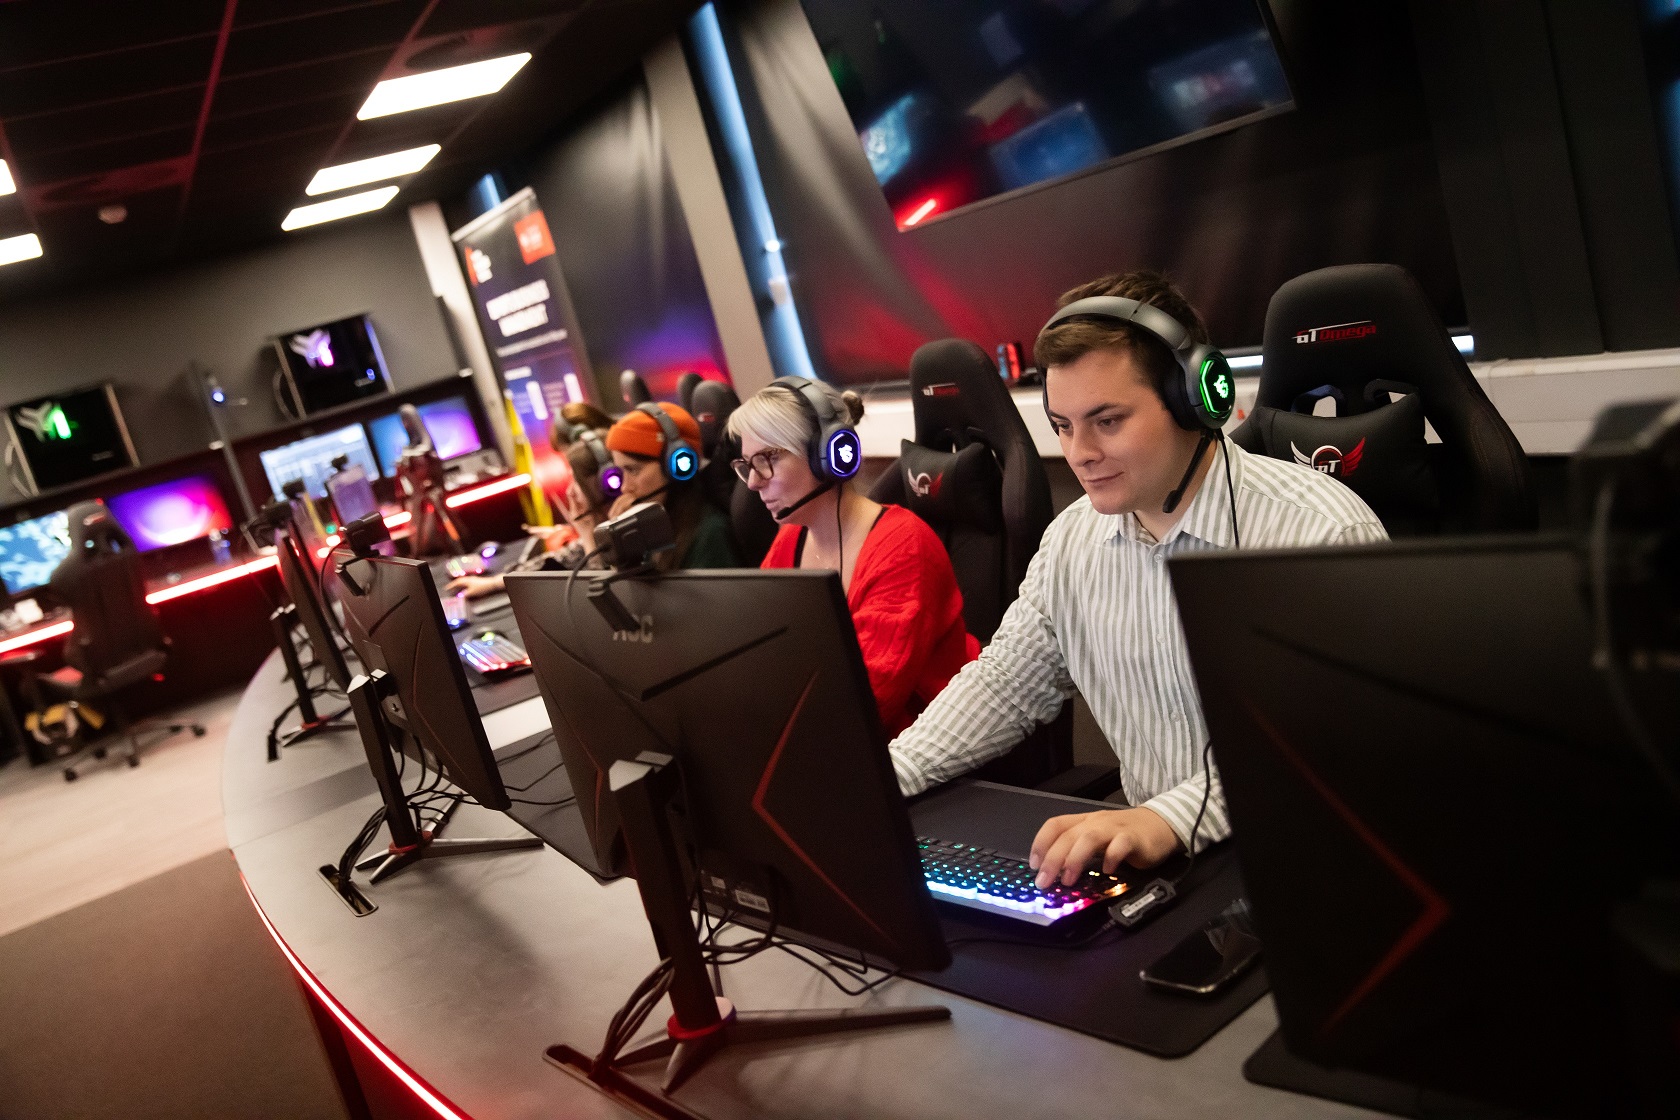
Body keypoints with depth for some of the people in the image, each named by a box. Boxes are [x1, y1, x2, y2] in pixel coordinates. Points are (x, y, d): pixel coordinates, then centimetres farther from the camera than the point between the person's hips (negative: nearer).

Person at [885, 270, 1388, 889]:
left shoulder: (1323, 533, -16)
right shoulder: (1071, 539, 7)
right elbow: (1004, 683, 15)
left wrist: (1170, 818, -38)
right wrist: (881, 778, -1)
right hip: (1146, 861, 6)